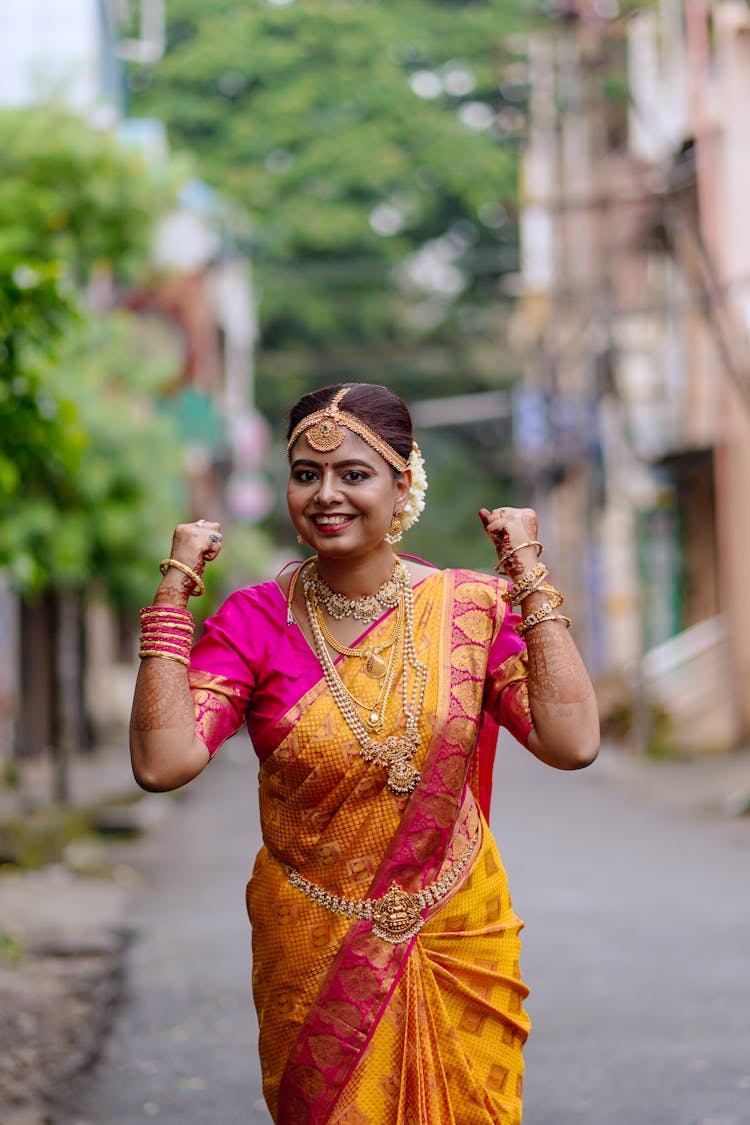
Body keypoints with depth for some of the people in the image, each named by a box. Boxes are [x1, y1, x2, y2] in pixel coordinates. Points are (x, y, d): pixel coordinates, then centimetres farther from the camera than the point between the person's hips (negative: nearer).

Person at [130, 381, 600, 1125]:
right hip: (314, 951, -1)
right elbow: (162, 763, -22)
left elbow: (571, 743, -19)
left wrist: (530, 578, -16)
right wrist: (174, 589, -19)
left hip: (457, 941, 1)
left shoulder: (471, 607, -7)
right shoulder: (254, 621, -9)